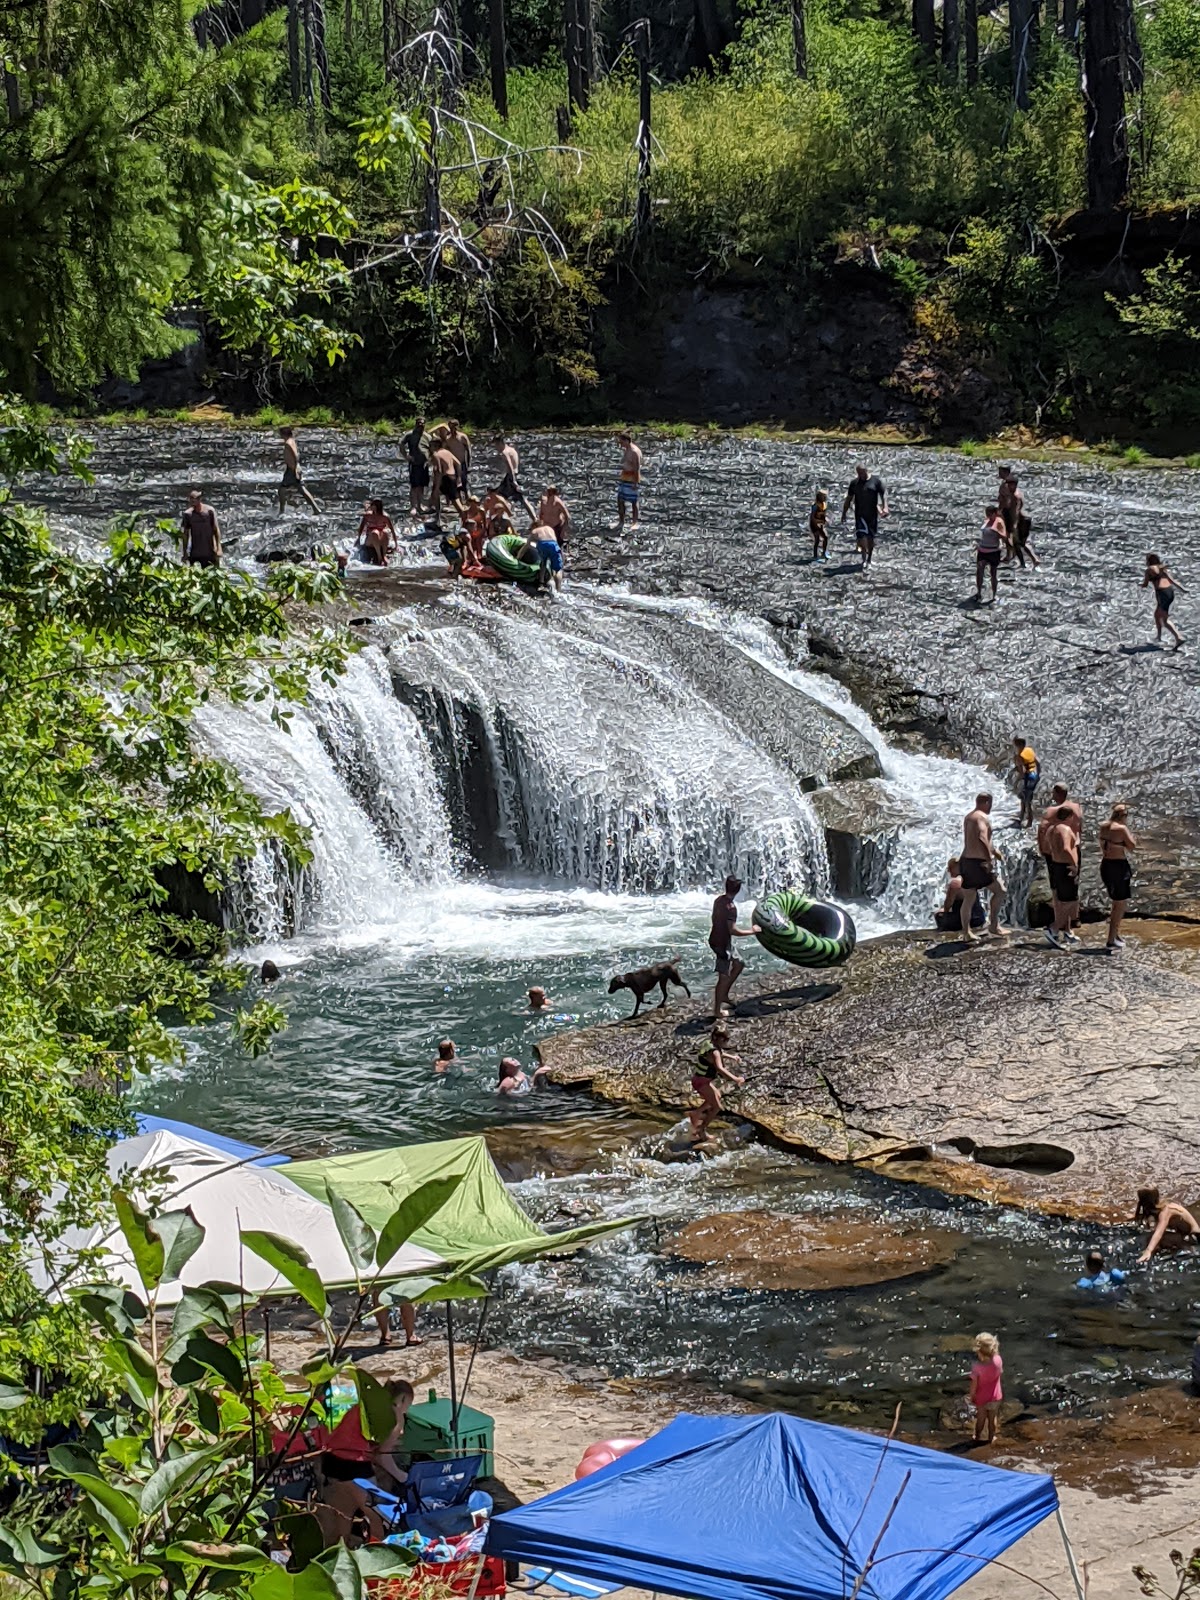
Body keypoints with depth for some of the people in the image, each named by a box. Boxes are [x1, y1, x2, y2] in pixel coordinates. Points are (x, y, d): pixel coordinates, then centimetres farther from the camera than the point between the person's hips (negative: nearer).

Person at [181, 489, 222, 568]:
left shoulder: (209, 511, -7)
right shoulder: (188, 514, -2)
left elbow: (216, 530, -3)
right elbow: (186, 534, 5)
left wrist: (218, 548, -8)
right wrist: (185, 553, 4)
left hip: (209, 552, -1)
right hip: (194, 553, 1)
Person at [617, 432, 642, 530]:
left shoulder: (634, 452, -20)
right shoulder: (625, 450, 10)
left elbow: (637, 468, -21)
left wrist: (635, 483, -23)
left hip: (632, 479, -9)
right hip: (623, 479, 9)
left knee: (634, 502, 1)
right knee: (620, 500, 7)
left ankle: (634, 523, 9)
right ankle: (621, 522, 14)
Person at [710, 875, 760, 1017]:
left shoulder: (719, 900, 0)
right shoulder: (731, 907, -26)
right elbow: (733, 930, -28)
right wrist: (751, 931, -17)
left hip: (715, 940, 9)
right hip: (723, 944, -9)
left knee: (738, 964, 23)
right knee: (724, 977, 2)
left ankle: (724, 996, 27)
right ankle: (717, 1010, 10)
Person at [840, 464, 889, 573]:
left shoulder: (876, 481, -2)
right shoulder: (854, 483, 5)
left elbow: (883, 494, -3)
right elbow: (848, 499, 11)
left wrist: (885, 507, -18)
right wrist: (844, 513, 9)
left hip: (872, 514, -1)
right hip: (859, 514, 1)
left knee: (871, 537, 8)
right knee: (861, 536, -12)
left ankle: (869, 559, 24)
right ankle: (864, 559, -9)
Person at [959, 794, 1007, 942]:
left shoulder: (968, 817, 18)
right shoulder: (983, 817, -11)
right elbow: (982, 838, -27)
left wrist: (993, 849, 34)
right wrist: (989, 859, -28)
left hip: (966, 860, 9)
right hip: (978, 863, -9)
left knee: (969, 899, 11)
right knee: (1000, 890, 1)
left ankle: (966, 933, 11)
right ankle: (993, 925, 1)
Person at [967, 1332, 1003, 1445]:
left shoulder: (976, 1365, -33)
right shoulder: (997, 1360, -25)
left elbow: (974, 1384, -22)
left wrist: (971, 1396, -4)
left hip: (981, 1397, -2)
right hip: (995, 1397, 2)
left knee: (981, 1418, 22)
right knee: (993, 1418, 23)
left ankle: (978, 1437, 42)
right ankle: (991, 1438, 41)